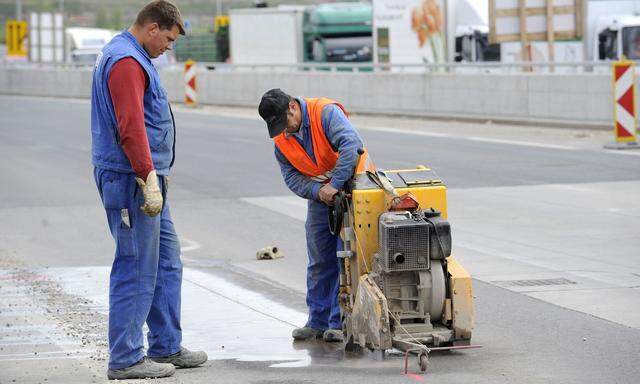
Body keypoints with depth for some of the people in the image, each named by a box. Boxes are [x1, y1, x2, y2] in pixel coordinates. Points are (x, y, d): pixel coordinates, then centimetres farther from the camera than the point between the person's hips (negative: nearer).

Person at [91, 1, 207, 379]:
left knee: (167, 262, 15)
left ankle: (166, 347, 22)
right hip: (132, 181, -11)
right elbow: (131, 128, -24)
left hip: (147, 179, 11)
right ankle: (126, 359, -2)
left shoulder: (129, 57, 19)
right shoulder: (126, 61, -16)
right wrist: (149, 179, -26)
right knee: (137, 270, -7)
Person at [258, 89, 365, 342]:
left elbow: (351, 144, -36)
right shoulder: (281, 140, -1)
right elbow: (292, 178, -4)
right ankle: (318, 320, 17)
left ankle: (340, 322, -3)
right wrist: (318, 191, -22)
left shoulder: (326, 113, -22)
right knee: (320, 262, 9)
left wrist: (335, 184, -37)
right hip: (319, 197, 6)